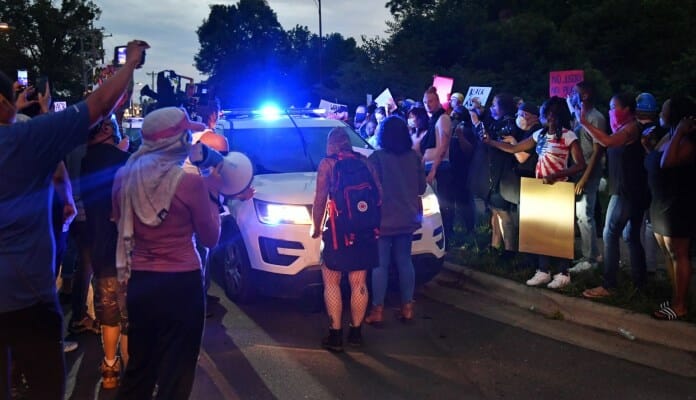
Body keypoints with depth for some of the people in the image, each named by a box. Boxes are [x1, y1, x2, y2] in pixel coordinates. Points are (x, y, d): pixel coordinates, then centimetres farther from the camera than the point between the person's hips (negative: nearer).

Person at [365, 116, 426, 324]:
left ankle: (378, 309, 5)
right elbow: (421, 187, 7)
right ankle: (407, 307, 15)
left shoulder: (377, 158, -13)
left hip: (384, 219, -4)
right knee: (405, 261, 12)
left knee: (380, 264, 3)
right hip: (407, 219, 4)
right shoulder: (414, 157, 1)